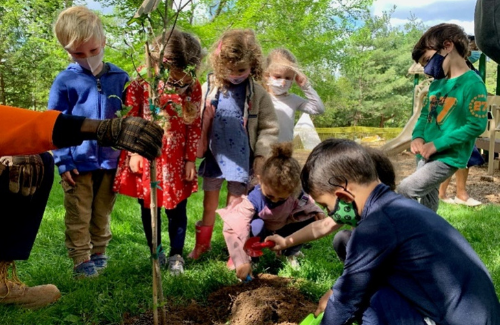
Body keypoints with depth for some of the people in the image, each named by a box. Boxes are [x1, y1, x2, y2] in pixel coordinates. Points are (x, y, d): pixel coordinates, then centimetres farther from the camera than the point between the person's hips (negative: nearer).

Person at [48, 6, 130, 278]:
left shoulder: (119, 78, 1)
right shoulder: (65, 81, -6)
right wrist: (63, 161, -8)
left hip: (110, 161, 2)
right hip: (79, 162, -2)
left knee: (102, 213, 16)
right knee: (78, 217, 7)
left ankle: (99, 252, 31)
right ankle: (81, 260, 18)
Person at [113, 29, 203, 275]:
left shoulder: (193, 87, -4)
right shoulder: (140, 83, -9)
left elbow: (195, 126, 1)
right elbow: (130, 119, -3)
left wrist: (190, 159, 1)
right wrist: (132, 152, -6)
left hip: (176, 160, 1)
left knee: (176, 208, 5)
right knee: (148, 207, 11)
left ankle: (176, 255, 22)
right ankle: (156, 253, 29)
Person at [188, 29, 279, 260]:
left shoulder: (257, 94, -6)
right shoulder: (208, 89, -3)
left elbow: (269, 127, -2)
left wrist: (261, 154, -8)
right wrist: (196, 150, 0)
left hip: (241, 158, -2)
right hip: (213, 156, 2)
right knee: (209, 202, 16)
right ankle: (202, 243, 35)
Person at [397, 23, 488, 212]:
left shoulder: (472, 84, -16)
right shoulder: (436, 84, 9)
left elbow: (477, 125, -20)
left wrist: (437, 144, -20)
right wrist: (417, 137, -4)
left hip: (448, 158, -8)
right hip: (426, 156, 8)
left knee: (404, 190, -16)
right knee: (427, 202, 16)